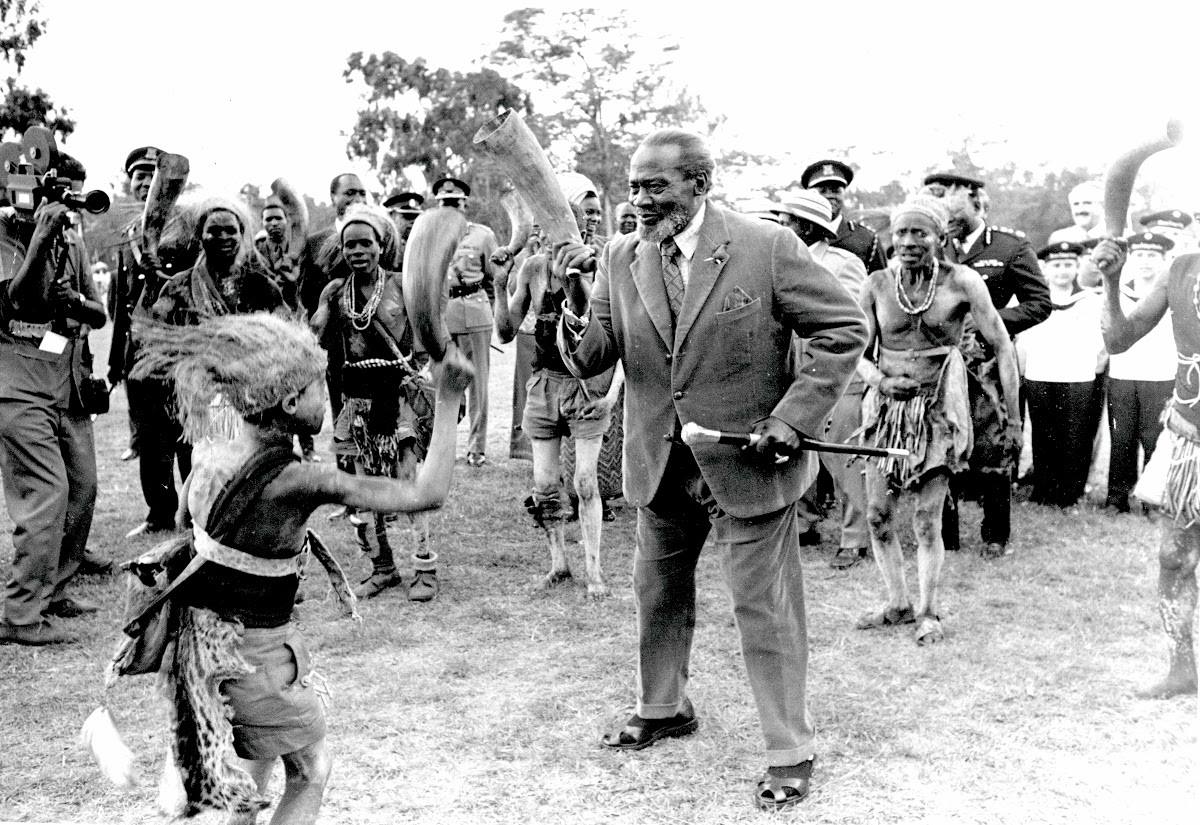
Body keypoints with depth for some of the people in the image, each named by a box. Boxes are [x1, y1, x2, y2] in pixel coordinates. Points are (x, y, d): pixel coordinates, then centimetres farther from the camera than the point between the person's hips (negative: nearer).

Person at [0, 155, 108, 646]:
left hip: (69, 391, 7)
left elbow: (100, 315, 12)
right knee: (47, 496, -13)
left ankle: (52, 591, 25)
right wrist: (42, 234, -22)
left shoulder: (71, 243, 13)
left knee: (82, 490, 9)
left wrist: (75, 301, -10)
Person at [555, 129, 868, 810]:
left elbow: (846, 327, -10)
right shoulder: (621, 258, -2)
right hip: (662, 466, 5)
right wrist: (577, 297, -23)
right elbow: (589, 362, -4)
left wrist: (794, 417, -17)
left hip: (749, 465, -5)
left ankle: (791, 752, 21)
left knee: (765, 610, 4)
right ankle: (663, 709, 45)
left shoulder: (767, 248, -15)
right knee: (658, 595, 22)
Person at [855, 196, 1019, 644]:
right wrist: (880, 380, -18)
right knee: (878, 515, 6)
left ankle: (928, 611, 16)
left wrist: (1013, 417, -3)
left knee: (927, 521, -2)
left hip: (939, 411, -3)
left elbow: (1002, 347, -3)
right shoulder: (877, 284, -2)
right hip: (887, 408, 3)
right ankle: (898, 603, 23)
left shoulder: (961, 282, -9)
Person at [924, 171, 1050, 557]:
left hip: (987, 366, -3)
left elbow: (1039, 303, -2)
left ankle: (996, 537, 16)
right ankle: (943, 536, 17)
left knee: (992, 451, 2)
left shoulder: (1011, 246, -1)